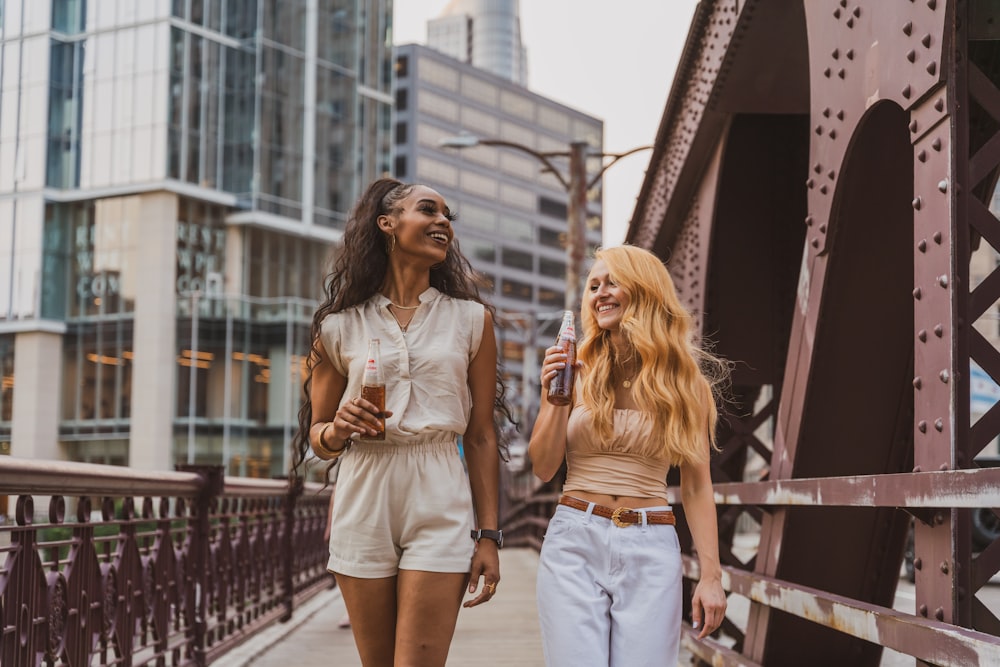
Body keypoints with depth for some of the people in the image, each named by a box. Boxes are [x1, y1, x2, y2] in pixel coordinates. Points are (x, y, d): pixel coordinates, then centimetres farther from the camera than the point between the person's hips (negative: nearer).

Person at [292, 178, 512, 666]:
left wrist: (488, 536, 1)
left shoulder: (471, 319, 7)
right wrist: (338, 429, -11)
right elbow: (318, 438, 13)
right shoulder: (340, 326, 6)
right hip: (363, 503, 1)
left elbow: (481, 437, 6)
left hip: (440, 506, -1)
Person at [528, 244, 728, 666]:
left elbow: (696, 486, 4)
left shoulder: (685, 381, 4)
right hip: (574, 542, 0)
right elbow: (543, 468, 4)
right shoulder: (576, 370, 4)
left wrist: (711, 575, -2)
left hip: (650, 552, 0)